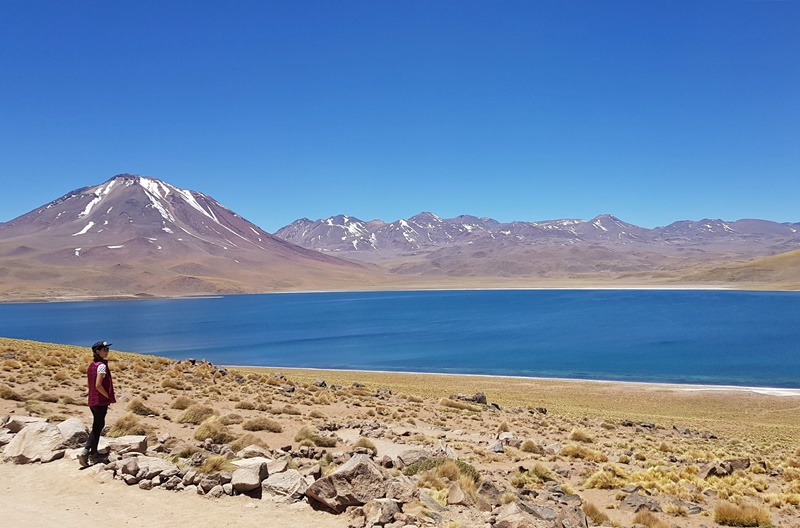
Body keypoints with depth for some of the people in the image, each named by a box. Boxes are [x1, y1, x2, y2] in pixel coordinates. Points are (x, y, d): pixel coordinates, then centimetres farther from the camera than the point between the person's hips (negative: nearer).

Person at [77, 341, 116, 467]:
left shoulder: (92, 365, 11)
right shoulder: (102, 365, -16)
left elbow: (92, 384, 14)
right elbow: (98, 385, -23)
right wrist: (109, 397, -11)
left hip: (93, 401, 9)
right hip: (101, 401, -9)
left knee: (99, 425, 17)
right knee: (97, 428, -1)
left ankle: (94, 454, 22)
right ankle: (85, 452, -3)